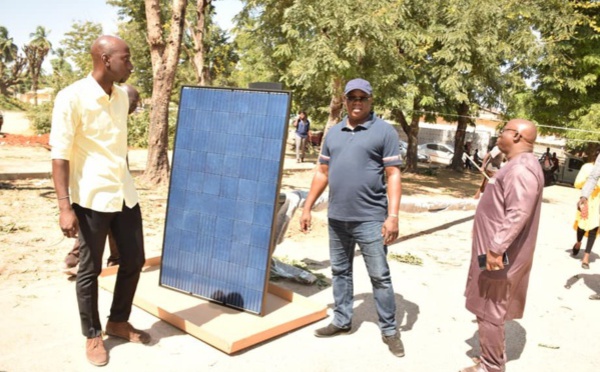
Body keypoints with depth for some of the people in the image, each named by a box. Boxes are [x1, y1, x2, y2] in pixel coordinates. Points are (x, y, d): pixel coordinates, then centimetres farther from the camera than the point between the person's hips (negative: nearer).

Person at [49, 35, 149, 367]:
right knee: (90, 269, 7)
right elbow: (60, 155, -14)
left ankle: (118, 322, 33)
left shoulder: (122, 96, 8)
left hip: (125, 195, 7)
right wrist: (65, 207, -19)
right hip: (91, 198, -6)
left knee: (134, 260, 13)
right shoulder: (72, 98, -12)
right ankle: (93, 336, 26)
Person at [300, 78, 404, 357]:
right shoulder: (333, 133, 11)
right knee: (340, 272, 15)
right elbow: (322, 172, 14)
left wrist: (393, 216, -17)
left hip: (370, 219, -5)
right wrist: (307, 208, 11)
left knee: (379, 276, 4)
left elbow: (393, 175, -9)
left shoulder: (384, 131, -4)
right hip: (336, 218, 5)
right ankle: (342, 321, 30)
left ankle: (389, 330, 18)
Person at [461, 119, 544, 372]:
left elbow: (518, 214, -29)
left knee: (488, 312, 0)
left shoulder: (521, 168, -20)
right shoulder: (518, 165, 16)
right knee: (490, 311, 20)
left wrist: (496, 249, -29)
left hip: (499, 256, -11)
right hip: (496, 252, 11)